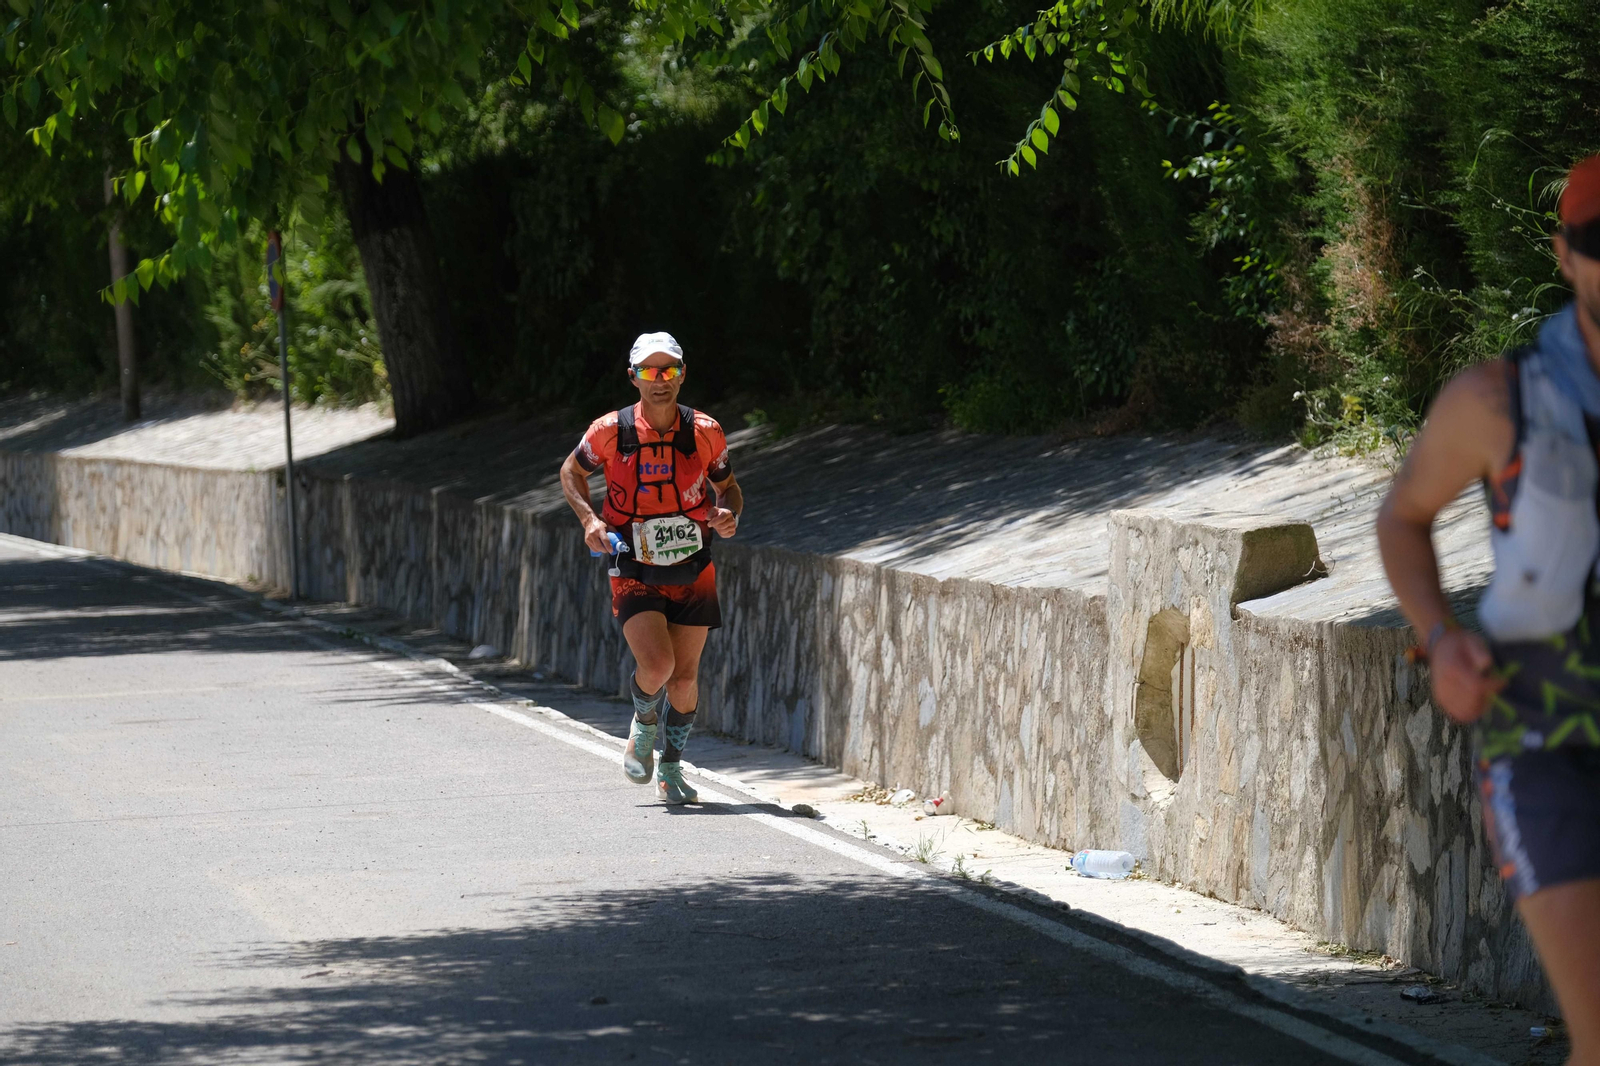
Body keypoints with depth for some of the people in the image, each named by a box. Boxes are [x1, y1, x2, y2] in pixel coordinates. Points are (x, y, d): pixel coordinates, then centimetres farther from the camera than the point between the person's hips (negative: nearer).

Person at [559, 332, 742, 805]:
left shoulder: (705, 432, -5)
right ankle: (644, 724, 14)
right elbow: (572, 472, 9)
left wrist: (729, 514, -12)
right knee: (656, 665, -20)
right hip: (634, 572, -2)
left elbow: (728, 487, 11)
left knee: (685, 677, 4)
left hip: (692, 571, 2)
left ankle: (671, 768, 25)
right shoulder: (610, 431, -9)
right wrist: (588, 518, -8)